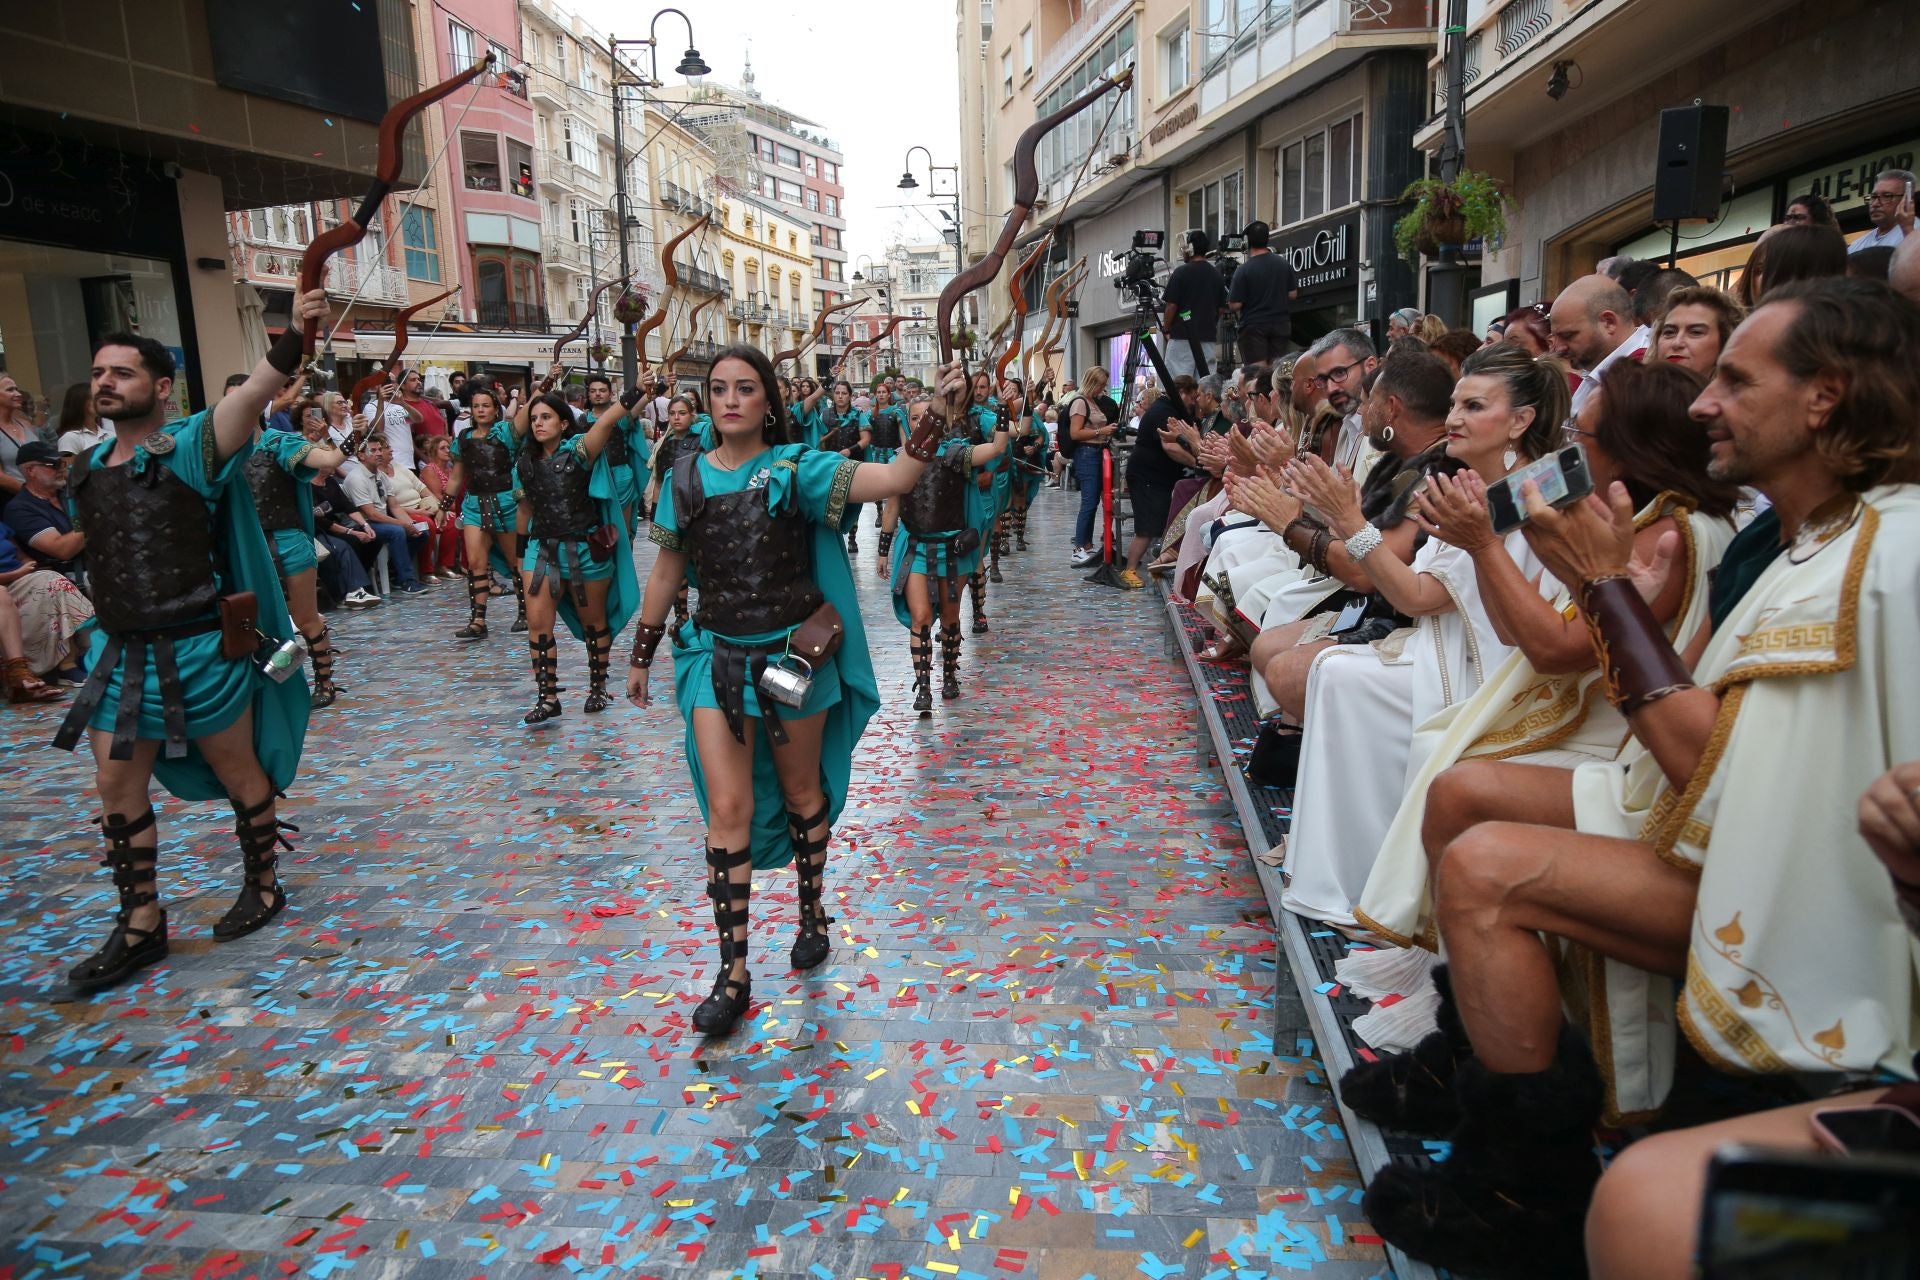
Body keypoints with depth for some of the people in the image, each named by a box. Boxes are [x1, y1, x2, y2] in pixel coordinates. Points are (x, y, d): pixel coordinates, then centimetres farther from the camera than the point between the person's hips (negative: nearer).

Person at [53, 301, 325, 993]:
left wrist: (292, 340, -46)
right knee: (117, 786, 10)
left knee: (239, 773, 9)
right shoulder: (87, 468, 9)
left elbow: (251, 397, -31)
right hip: (119, 653, 7)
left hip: (199, 651, -7)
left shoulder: (189, 447, -11)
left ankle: (263, 887, 29)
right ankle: (141, 924, 23)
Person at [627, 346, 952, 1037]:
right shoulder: (685, 478, 2)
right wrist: (640, 655, 15)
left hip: (793, 653, -2)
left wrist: (936, 418, -34)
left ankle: (813, 914, 39)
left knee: (801, 793, 15)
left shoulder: (794, 468, -7)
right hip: (717, 656, 2)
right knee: (728, 809, -2)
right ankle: (733, 975, 6)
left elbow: (889, 479, -20)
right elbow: (666, 572, 11)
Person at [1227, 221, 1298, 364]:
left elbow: (1235, 305, -13)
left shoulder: (1244, 270, -13)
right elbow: (1293, 294, 8)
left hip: (1254, 326, -4)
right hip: (1281, 324, 5)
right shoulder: (1284, 264, 2)